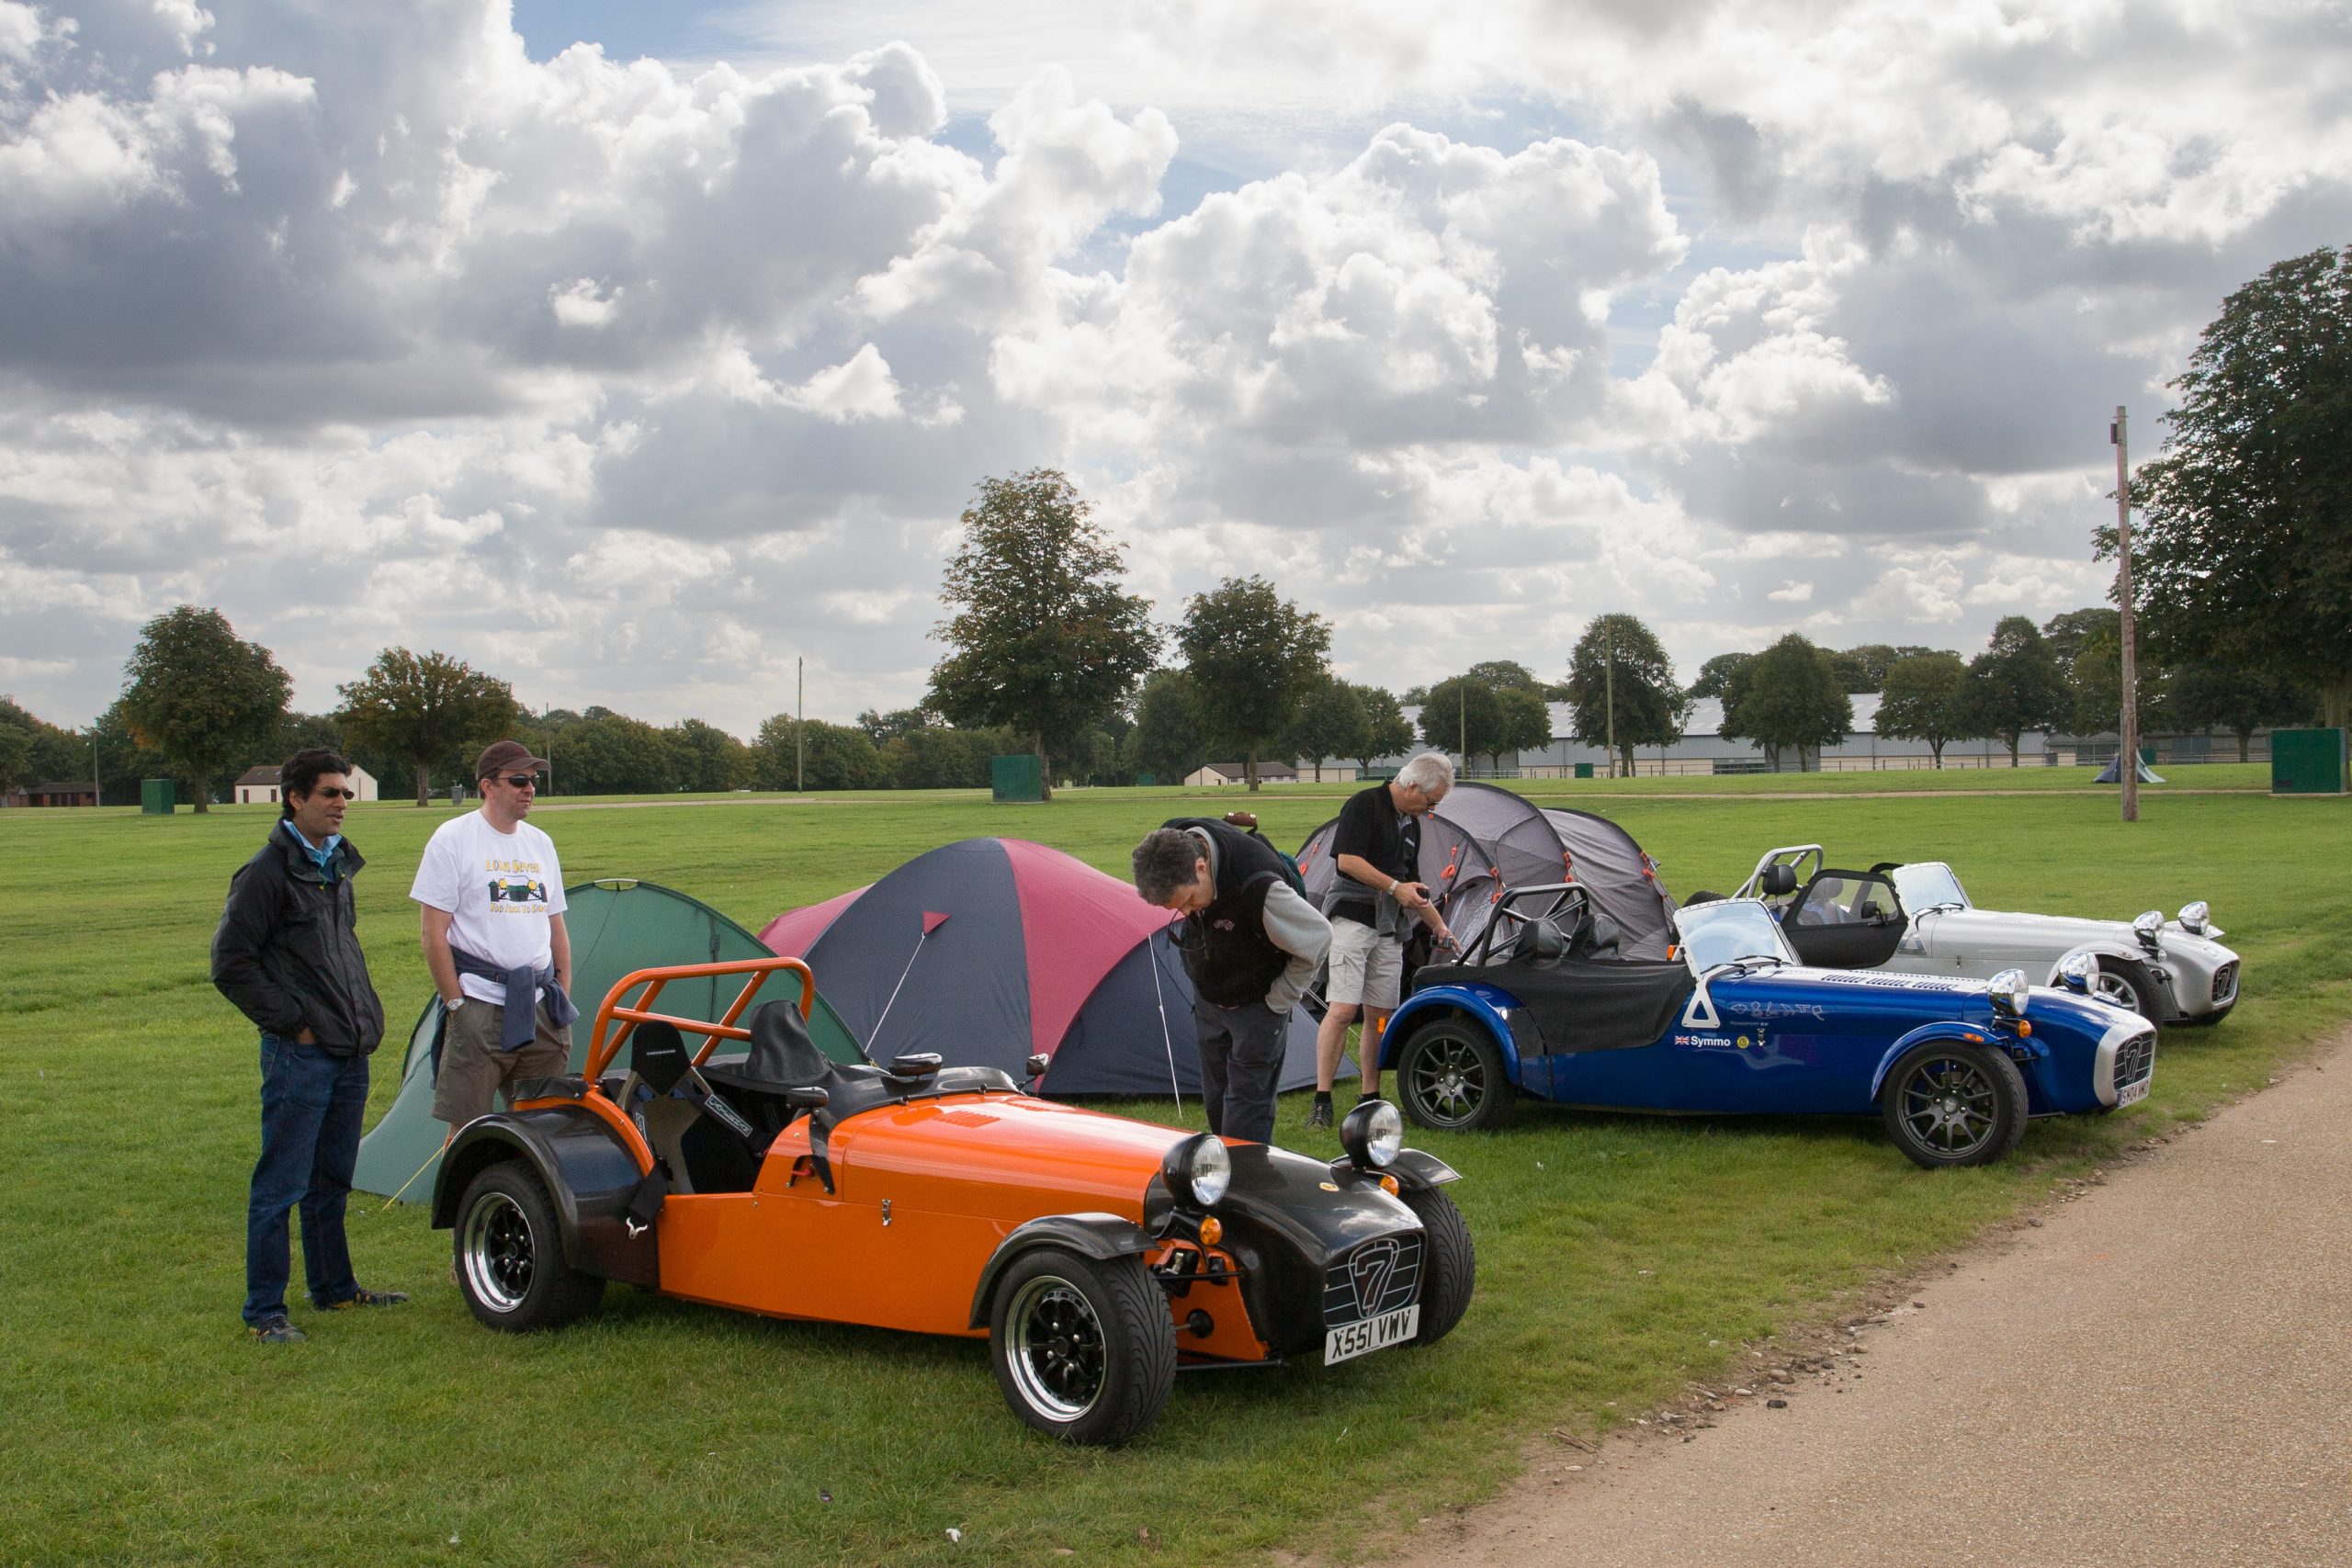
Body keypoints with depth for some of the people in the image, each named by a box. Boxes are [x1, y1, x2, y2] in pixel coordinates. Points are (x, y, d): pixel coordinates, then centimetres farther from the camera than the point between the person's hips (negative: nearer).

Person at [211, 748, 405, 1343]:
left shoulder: (336, 866, 14)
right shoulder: (267, 872, -11)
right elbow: (231, 964, -13)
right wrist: (292, 1022, -13)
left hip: (350, 1053, 8)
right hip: (299, 1055, -8)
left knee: (333, 1180, 18)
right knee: (281, 1185, -2)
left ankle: (334, 1287, 29)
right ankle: (264, 1311, 5)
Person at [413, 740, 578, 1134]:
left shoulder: (541, 843, 14)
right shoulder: (453, 838, -3)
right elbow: (434, 934, -6)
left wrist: (564, 996, 14)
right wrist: (455, 1003, -9)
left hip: (541, 1007, 6)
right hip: (481, 1008, -5)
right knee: (467, 1129, -5)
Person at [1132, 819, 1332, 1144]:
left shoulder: (1258, 887, -40)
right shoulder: (1171, 845, -21)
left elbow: (1317, 939, -24)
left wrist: (1280, 999, -14)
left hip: (1255, 1006, -6)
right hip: (1207, 999, 6)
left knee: (1245, 1115, -7)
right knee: (1216, 1102, 15)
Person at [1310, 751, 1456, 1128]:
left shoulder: (1411, 824, 19)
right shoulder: (1365, 804, -7)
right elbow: (1347, 860, -16)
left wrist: (1439, 927, 27)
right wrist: (1395, 887, -13)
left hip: (1390, 930, 8)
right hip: (1353, 918, -8)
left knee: (1380, 1015, 6)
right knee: (1342, 1009, -13)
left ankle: (1369, 1098, 13)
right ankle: (1321, 1100, -10)